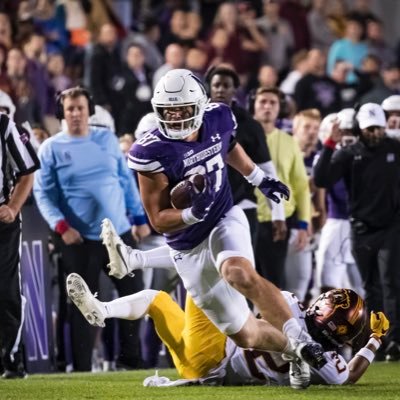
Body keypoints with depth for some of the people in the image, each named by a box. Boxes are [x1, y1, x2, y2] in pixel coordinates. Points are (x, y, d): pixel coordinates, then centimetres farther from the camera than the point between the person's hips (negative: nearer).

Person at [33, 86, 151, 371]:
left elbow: (126, 180, 13)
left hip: (119, 232, 4)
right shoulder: (51, 149, -3)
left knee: (134, 294, 7)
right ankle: (82, 369, 3)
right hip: (79, 239, -4)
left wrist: (140, 218, 9)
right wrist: (61, 226, -19)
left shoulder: (108, 139, 8)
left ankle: (130, 359, 21)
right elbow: (43, 193, -6)